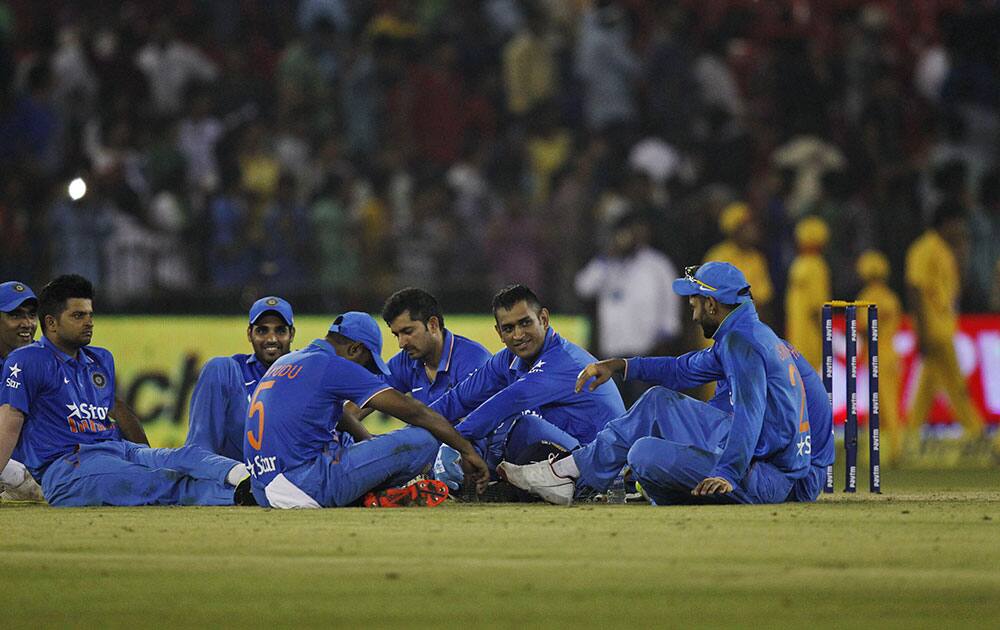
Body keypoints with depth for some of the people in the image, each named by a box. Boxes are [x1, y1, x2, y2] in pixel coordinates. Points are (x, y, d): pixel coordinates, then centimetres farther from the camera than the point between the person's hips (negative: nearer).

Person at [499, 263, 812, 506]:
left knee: (645, 453, -22)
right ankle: (566, 472, 16)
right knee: (658, 402, 17)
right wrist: (620, 365, 25)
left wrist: (727, 474, -41)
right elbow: (686, 369, 28)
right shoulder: (755, 333, 16)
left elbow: (749, 415, -31)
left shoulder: (742, 341, -17)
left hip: (766, 481, -10)